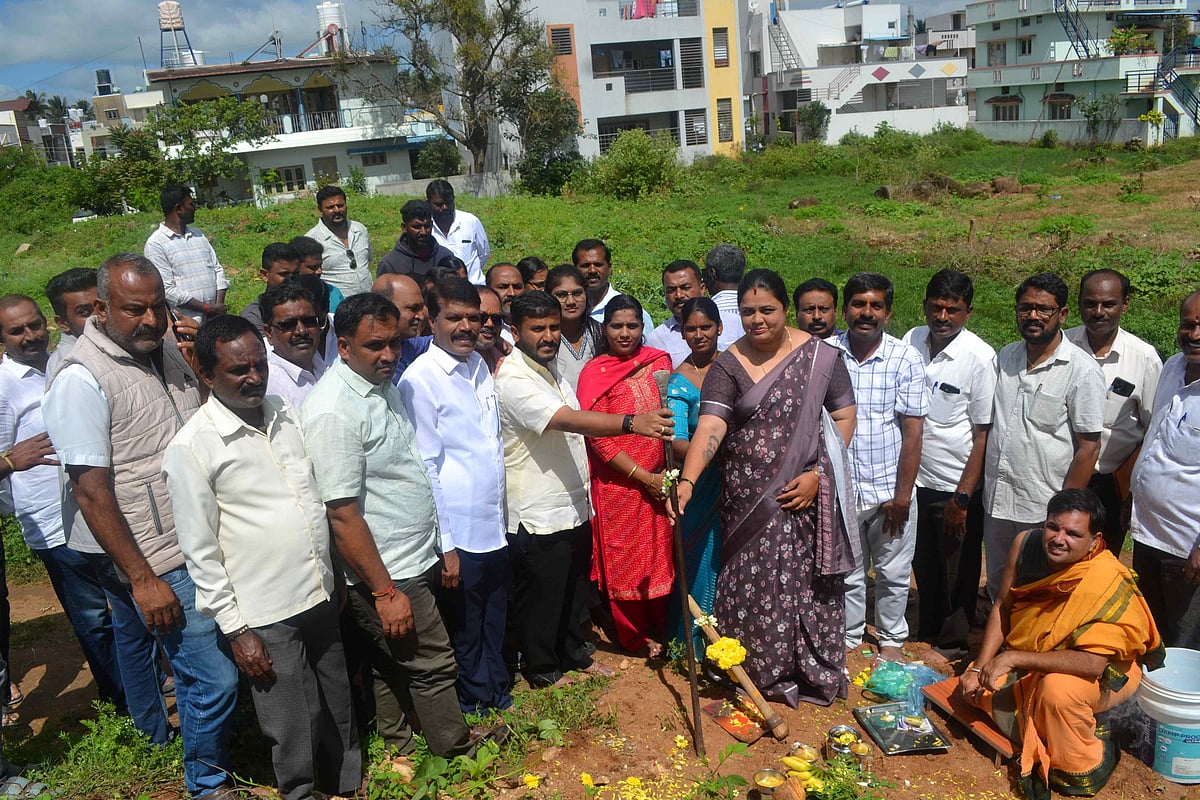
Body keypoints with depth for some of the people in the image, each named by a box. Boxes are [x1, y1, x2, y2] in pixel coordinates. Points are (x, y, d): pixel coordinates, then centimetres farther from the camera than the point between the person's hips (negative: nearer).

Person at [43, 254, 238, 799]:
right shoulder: (81, 379, -16)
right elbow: (91, 491, -16)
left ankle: (221, 750, 42)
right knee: (213, 678, -1)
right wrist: (142, 580, -15)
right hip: (167, 565, -7)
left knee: (224, 666, 18)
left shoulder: (167, 348, 6)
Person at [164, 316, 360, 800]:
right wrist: (235, 630, -10)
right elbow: (200, 552, -10)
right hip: (265, 616, -5)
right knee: (292, 731, 9)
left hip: (322, 597, 5)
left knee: (339, 710, 21)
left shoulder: (288, 414, 2)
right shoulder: (191, 448, -14)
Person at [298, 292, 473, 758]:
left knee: (396, 664, 21)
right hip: (386, 572, -8)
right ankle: (459, 754, 29)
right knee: (432, 666, 7)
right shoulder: (333, 411, -24)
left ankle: (399, 751, 38)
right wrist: (385, 591, -20)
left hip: (415, 560, 8)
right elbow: (343, 515, -23)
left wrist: (435, 548, 18)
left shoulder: (384, 384, 5)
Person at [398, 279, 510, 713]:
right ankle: (473, 706, 32)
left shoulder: (480, 365, 7)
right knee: (464, 629, 12)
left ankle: (497, 694, 41)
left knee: (495, 621, 21)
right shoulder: (420, 379, -15)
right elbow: (425, 469, -16)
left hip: (496, 526, 6)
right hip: (459, 533, -6)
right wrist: (443, 546, -15)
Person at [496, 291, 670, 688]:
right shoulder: (513, 379, -22)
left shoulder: (550, 368, 9)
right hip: (538, 514, -9)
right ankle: (542, 670, 28)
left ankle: (573, 652, 42)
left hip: (573, 505, 9)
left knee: (573, 587, 23)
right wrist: (631, 423, -48)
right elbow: (567, 420, -36)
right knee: (541, 595, 9)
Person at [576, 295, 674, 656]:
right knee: (623, 559, 9)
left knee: (660, 556, 11)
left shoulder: (658, 362, 3)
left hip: (658, 481, 3)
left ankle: (659, 630, 30)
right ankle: (636, 636, 27)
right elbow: (598, 438, -10)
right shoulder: (594, 373, -6)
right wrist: (644, 477, -13)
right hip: (617, 484, -3)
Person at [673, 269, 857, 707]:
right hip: (750, 502, 0)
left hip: (808, 495, 0)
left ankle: (814, 675, 28)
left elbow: (843, 417, 2)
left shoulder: (820, 356, -2)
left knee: (809, 585, 9)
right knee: (753, 587, 6)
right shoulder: (727, 366, -4)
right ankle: (762, 673, 26)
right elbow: (710, 427, -15)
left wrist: (818, 474, -9)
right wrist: (687, 481, -30)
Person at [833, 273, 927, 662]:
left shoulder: (906, 359, -7)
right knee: (846, 572, 15)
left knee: (893, 573, 15)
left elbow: (912, 431, -6)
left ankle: (891, 639, 36)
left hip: (890, 487, 0)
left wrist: (903, 494, -8)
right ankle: (849, 637, 35)